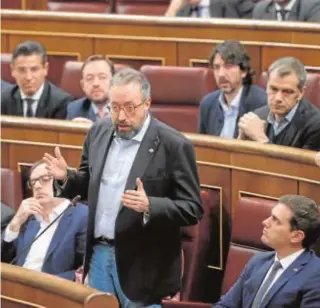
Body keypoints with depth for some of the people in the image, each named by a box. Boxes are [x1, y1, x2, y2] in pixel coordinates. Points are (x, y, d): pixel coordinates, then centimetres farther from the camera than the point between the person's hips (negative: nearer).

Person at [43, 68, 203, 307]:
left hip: (141, 264, -5)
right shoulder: (99, 133, 6)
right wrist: (67, 177, -2)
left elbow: (193, 210, -13)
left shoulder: (173, 145, -12)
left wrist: (149, 206, -28)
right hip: (99, 253, 5)